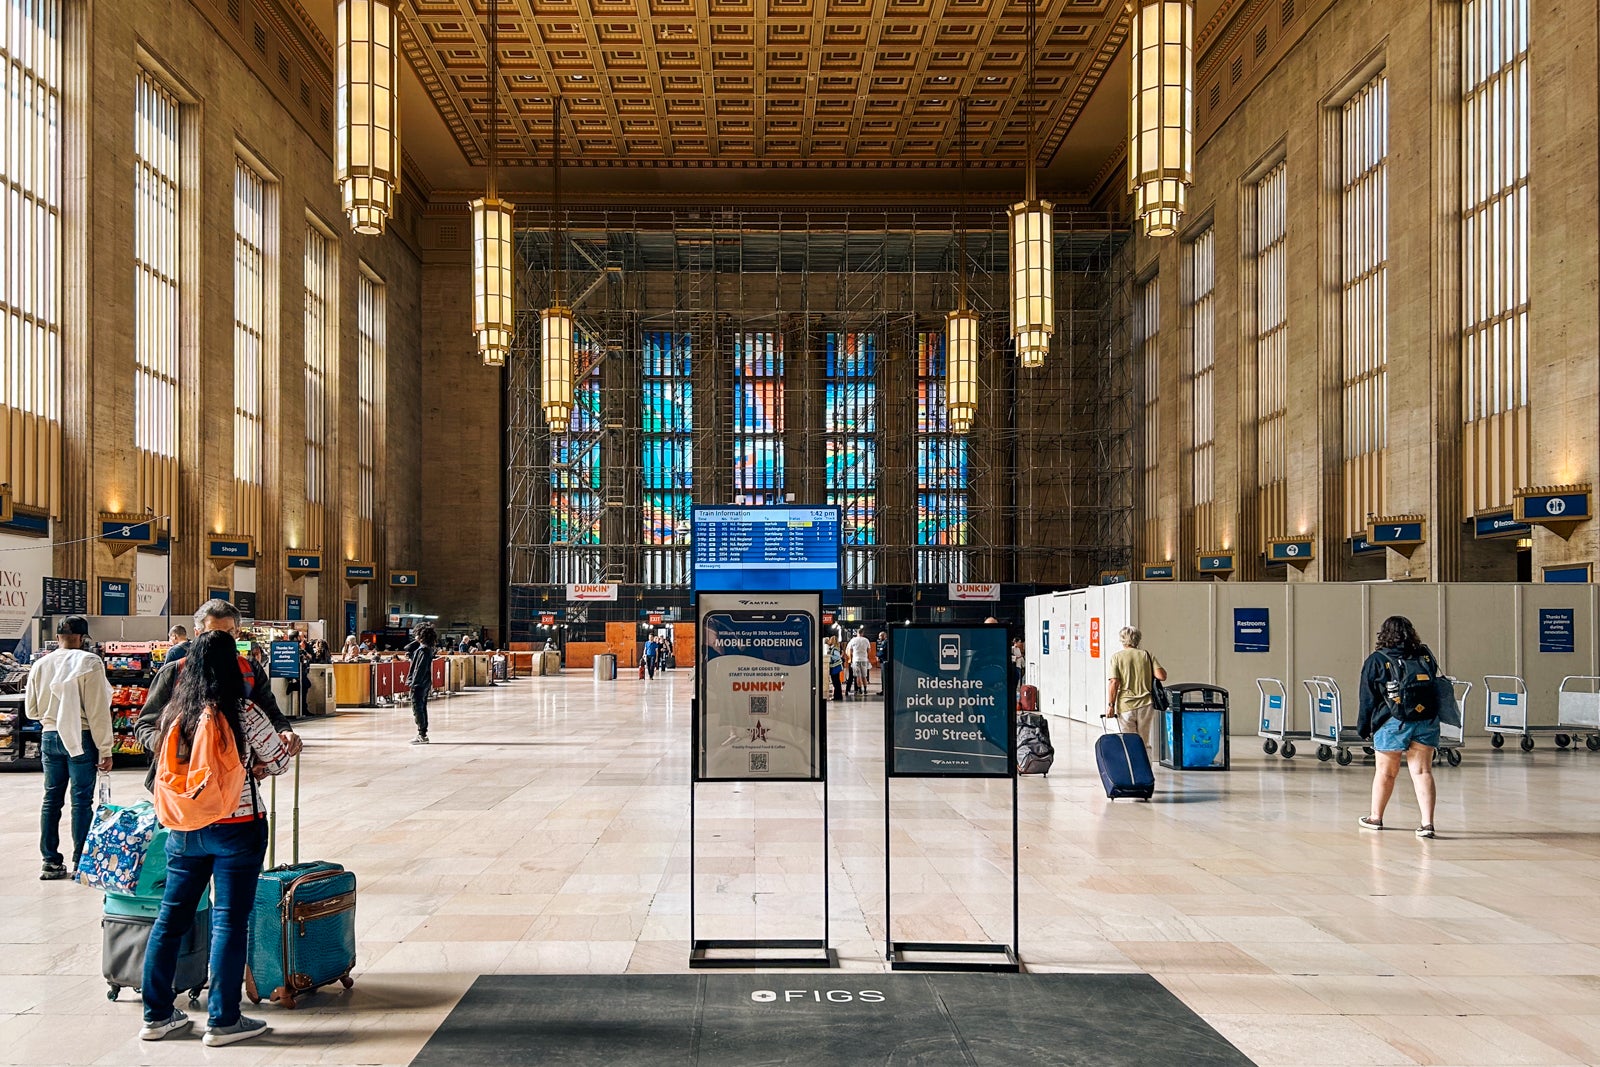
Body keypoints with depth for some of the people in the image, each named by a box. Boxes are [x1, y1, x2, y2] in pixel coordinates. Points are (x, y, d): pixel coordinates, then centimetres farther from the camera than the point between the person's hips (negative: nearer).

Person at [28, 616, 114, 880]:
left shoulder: (40, 665, 4)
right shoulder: (89, 663, -11)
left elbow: (31, 710, 10)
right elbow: (98, 711, -13)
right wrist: (105, 751, -8)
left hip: (50, 737, 5)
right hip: (81, 738, -5)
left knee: (51, 799, 12)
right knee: (82, 801, 2)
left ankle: (51, 863, 16)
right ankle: (80, 863, 5)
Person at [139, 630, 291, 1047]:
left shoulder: (174, 712, 1)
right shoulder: (244, 714, -13)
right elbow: (279, 761, -2)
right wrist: (252, 771, 18)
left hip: (184, 829, 5)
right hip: (236, 827, -5)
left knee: (171, 917, 13)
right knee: (229, 920, 2)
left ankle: (157, 1015, 22)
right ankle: (222, 1021, 7)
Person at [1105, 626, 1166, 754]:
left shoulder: (1117, 656, 0)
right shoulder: (1147, 655, 5)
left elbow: (1114, 683, -8)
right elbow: (1162, 676, -5)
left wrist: (1110, 705, -4)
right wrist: (1149, 673, 16)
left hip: (1125, 706, -2)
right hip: (1146, 705, 2)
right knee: (1146, 744, 10)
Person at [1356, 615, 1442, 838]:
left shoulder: (1376, 661, -4)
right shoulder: (1425, 655, 4)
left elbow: (1368, 699, -2)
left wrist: (1364, 728, 6)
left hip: (1392, 724, -2)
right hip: (1427, 721, 3)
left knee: (1385, 772, 10)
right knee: (1422, 771, 2)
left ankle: (1375, 817, 26)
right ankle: (1427, 822, -6)